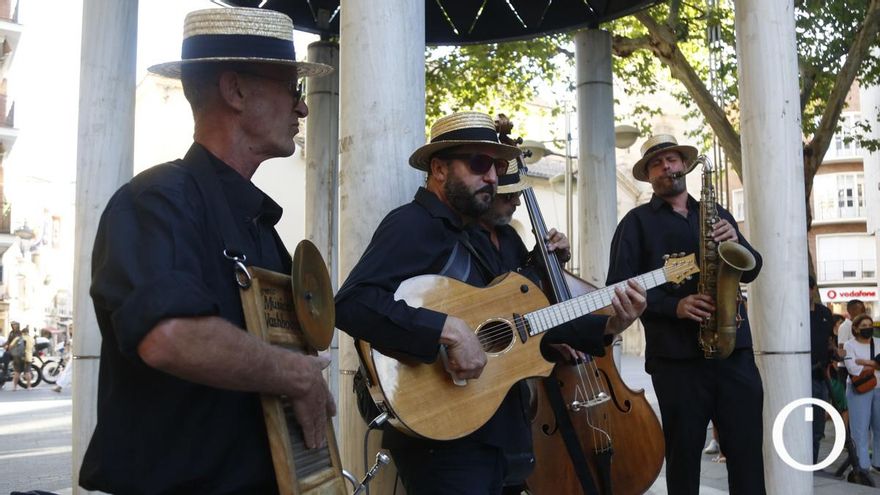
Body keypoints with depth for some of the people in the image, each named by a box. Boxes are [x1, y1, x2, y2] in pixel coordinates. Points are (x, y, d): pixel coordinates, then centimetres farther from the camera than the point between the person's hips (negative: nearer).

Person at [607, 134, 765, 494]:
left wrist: (737, 243, -7)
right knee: (684, 454, 4)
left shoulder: (717, 215, 19)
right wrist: (674, 306, -17)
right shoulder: (637, 221, 5)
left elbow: (751, 269, 15)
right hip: (676, 355, -3)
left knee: (748, 449, 2)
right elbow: (620, 285, -5)